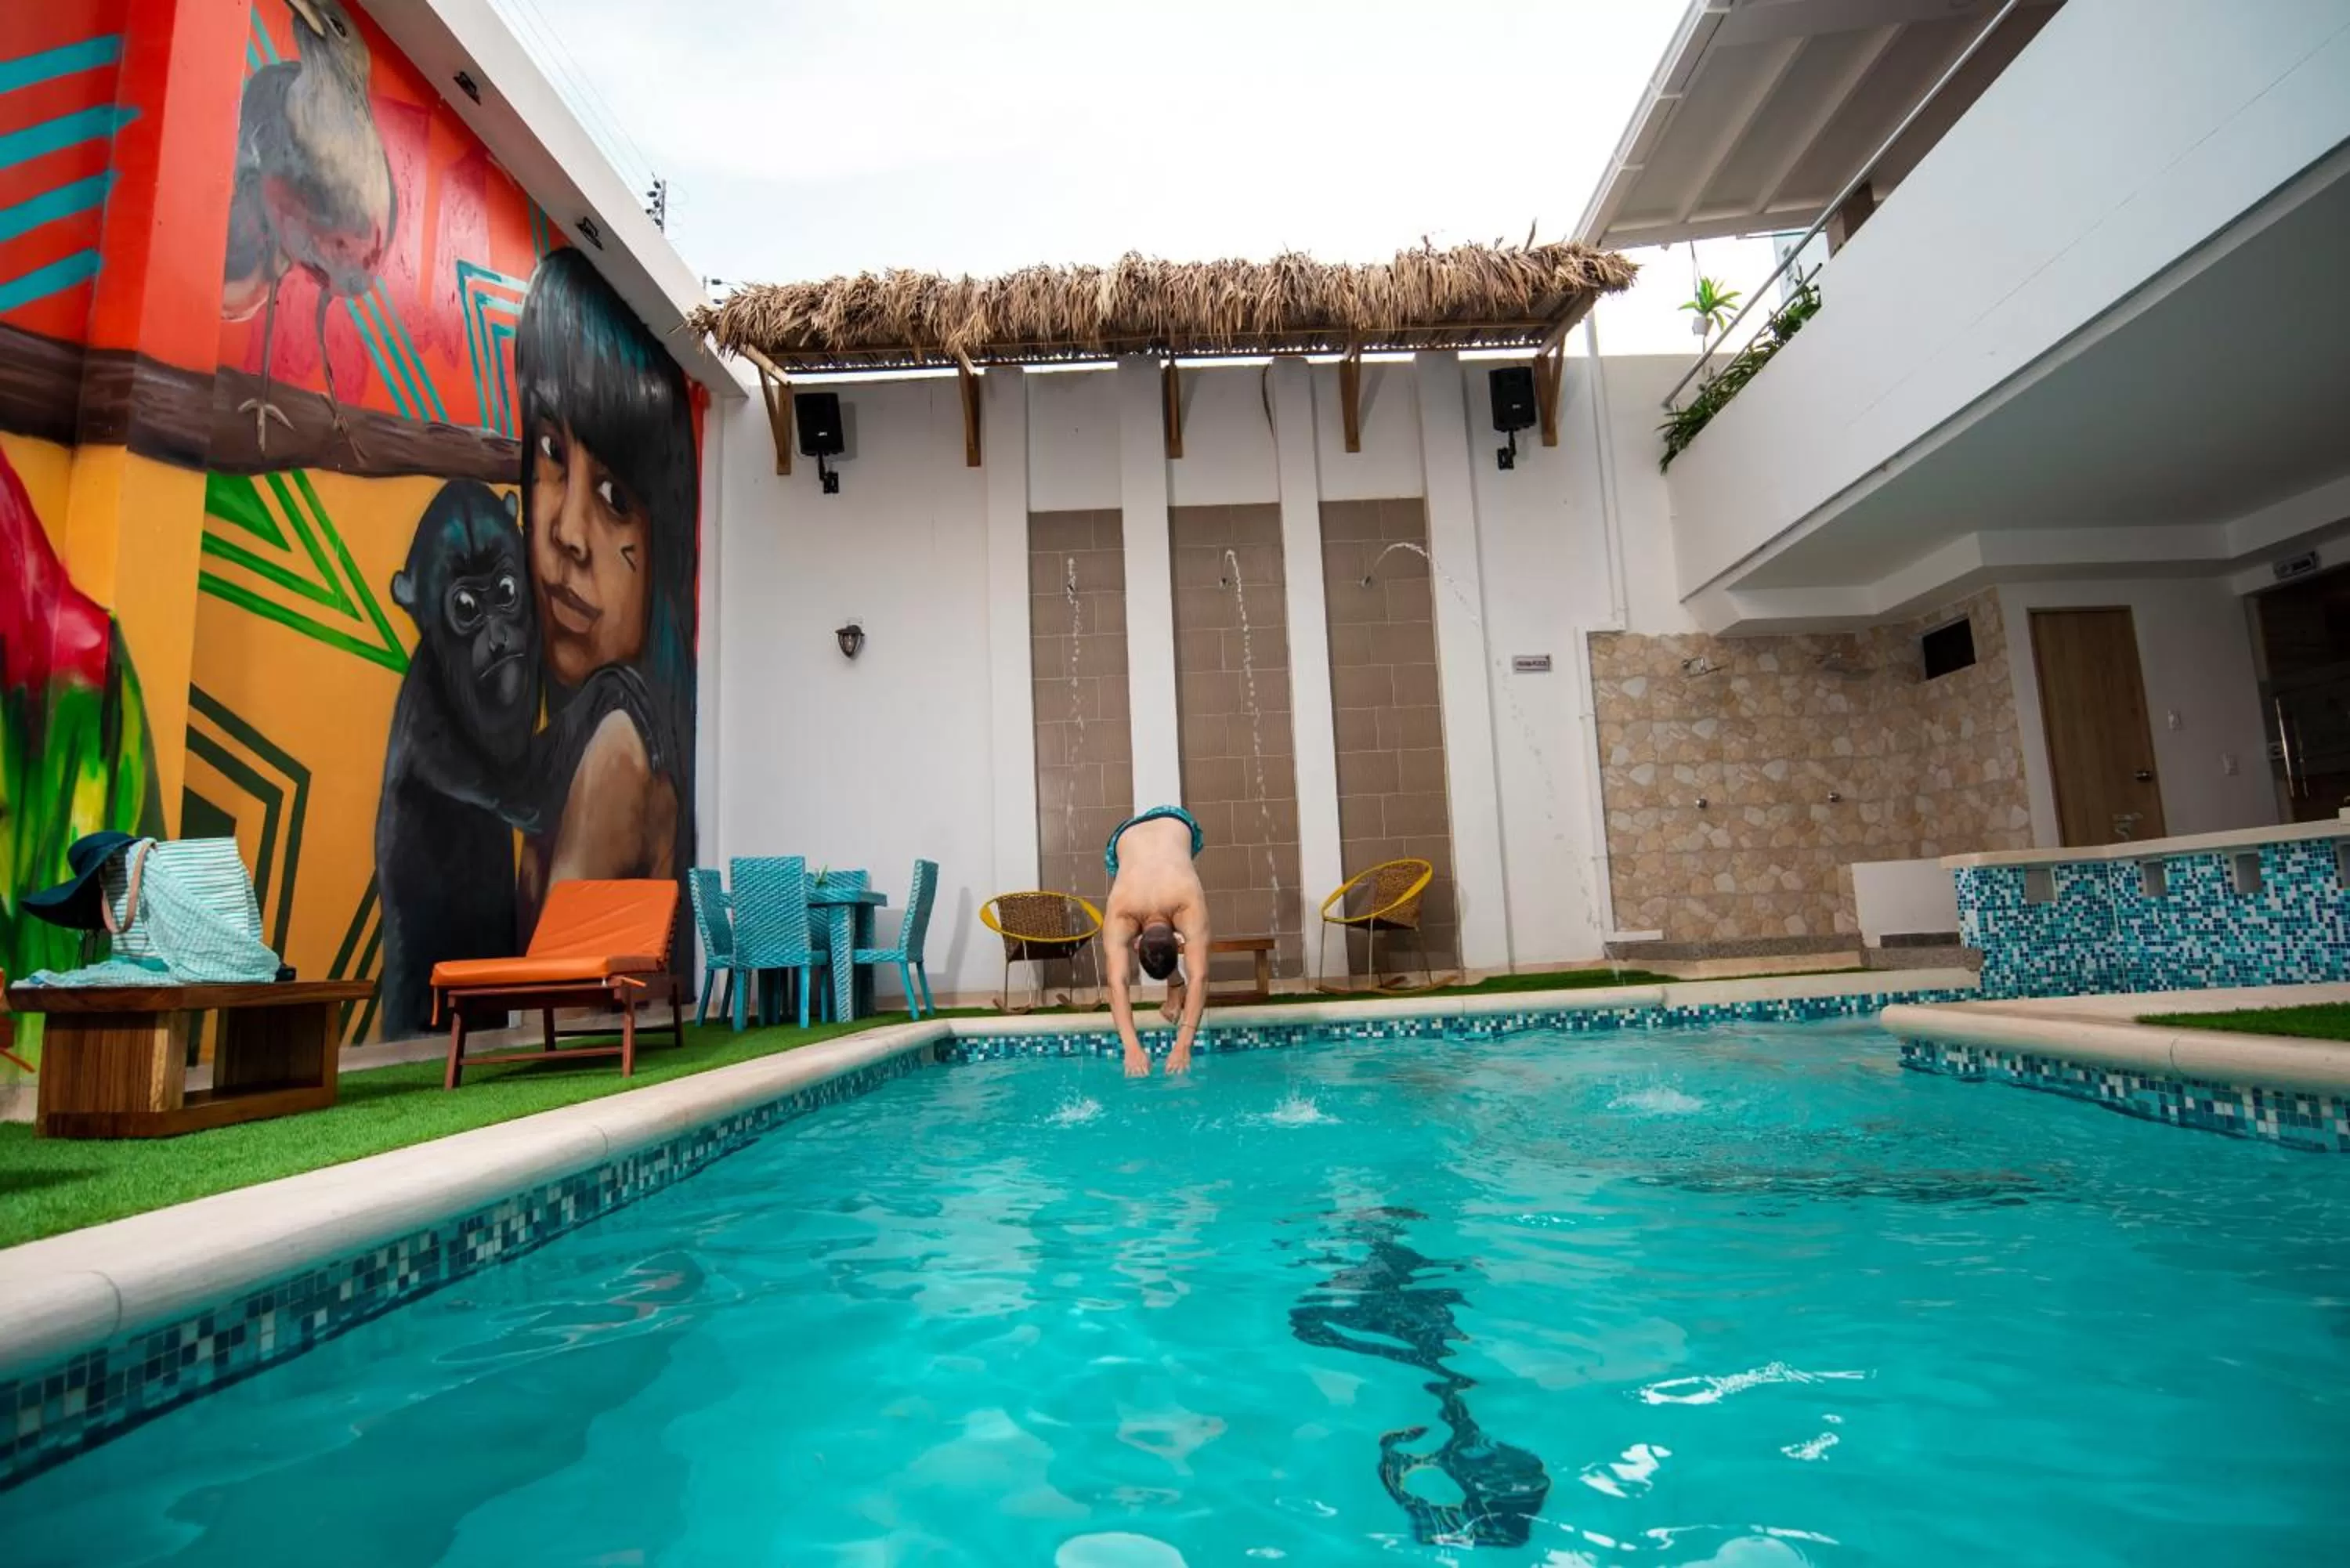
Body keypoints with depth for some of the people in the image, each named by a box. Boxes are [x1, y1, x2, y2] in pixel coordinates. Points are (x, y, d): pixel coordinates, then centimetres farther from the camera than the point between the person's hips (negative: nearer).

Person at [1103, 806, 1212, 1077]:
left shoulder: (1190, 907, -45)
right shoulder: (1118, 918, -42)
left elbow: (1199, 977, -50)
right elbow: (1118, 983, -48)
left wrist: (1184, 1044, -58)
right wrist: (1132, 1047, -61)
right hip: (1125, 835, 0)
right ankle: (1175, 985, 15)